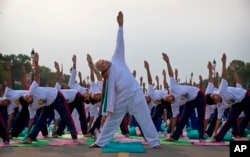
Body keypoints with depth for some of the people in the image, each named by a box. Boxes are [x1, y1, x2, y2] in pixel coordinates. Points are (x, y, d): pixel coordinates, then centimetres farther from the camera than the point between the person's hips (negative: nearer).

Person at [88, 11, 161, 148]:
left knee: (145, 119, 2)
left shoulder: (117, 59, 6)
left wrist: (120, 25, -3)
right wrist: (109, 109, -10)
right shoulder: (108, 77, 2)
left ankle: (155, 142, 9)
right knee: (111, 120, 10)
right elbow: (111, 93, -2)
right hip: (122, 99, -1)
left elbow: (119, 44, 2)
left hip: (135, 94, 1)